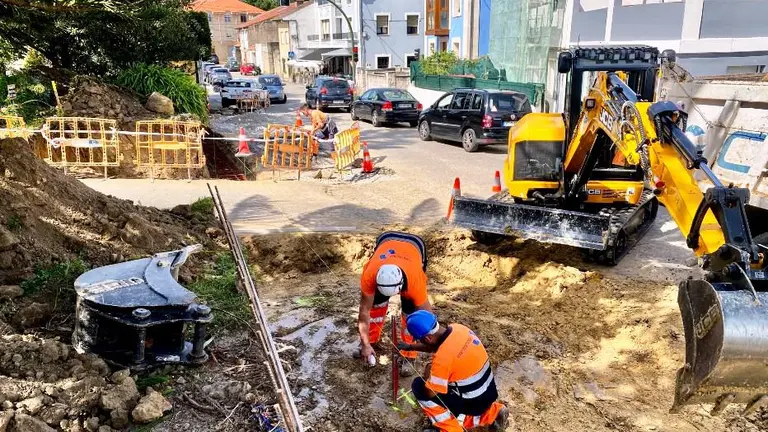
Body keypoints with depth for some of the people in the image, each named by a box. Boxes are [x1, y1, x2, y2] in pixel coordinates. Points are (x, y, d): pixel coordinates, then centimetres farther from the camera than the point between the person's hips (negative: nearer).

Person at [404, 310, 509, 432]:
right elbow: (436, 345, 15)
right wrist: (410, 347, 20)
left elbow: (430, 393, -18)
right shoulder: (457, 328, -7)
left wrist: (428, 371, -2)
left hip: (474, 403, -8)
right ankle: (492, 413, 19)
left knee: (418, 386, -3)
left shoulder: (443, 357, -30)